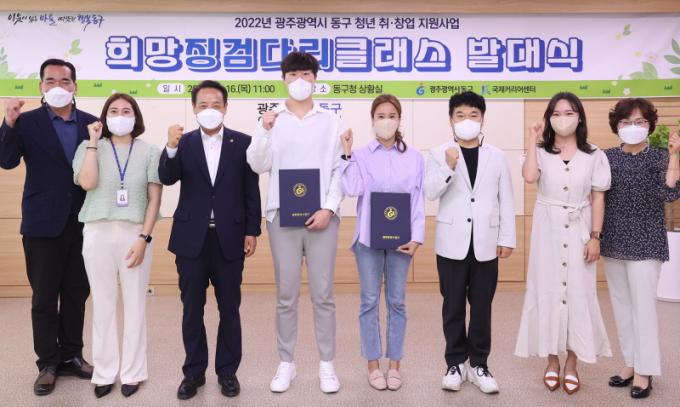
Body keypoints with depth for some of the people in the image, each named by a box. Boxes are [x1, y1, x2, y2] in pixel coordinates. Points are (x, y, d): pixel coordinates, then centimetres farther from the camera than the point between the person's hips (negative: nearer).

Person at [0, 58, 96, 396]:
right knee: (44, 298, 7)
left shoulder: (92, 123, 5)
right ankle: (48, 364, 19)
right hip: (43, 224, -2)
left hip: (83, 222, 2)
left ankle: (72, 356, 26)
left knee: (76, 295, 12)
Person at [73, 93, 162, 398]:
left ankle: (132, 372, 18)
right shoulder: (90, 148, 6)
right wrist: (93, 141, -6)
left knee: (135, 304, 5)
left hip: (135, 234, -1)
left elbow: (155, 199, 0)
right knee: (102, 305, 7)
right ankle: (104, 372, 19)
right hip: (98, 233, 1)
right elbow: (87, 183, -12)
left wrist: (144, 238, -8)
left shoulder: (149, 152, 4)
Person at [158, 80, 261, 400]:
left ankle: (227, 370, 23)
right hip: (192, 238, 1)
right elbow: (167, 179, -10)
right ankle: (194, 371, 23)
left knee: (229, 308, 8)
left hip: (229, 237, -1)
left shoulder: (242, 142, 2)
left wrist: (252, 231, -3)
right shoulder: (184, 142, 4)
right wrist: (171, 148, -27)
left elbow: (251, 190, 1)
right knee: (192, 309, 9)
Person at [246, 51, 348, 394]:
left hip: (321, 215, 0)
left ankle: (327, 364, 16)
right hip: (283, 215, 1)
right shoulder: (270, 120, 8)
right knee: (286, 296, 7)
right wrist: (264, 132, -15)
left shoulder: (331, 121, 7)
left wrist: (328, 208, -9)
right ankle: (286, 364, 18)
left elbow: (340, 170, 2)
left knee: (323, 294, 4)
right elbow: (258, 166, -1)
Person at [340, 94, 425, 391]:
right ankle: (373, 365, 18)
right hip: (369, 238, 0)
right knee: (370, 301, 5)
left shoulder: (414, 158, 5)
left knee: (397, 302, 7)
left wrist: (416, 237, -5)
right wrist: (346, 154, -12)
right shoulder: (361, 155, 2)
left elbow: (418, 201, 3)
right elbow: (353, 190, -13)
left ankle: (394, 365, 20)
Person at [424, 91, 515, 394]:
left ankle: (479, 364, 21)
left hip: (485, 243, 1)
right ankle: (455, 363, 21)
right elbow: (430, 193, -9)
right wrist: (449, 167, -22)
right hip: (452, 243, -1)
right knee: (453, 307, 8)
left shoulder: (497, 156, 6)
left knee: (482, 307, 8)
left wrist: (507, 238, 2)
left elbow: (506, 201, 6)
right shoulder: (439, 154, 1)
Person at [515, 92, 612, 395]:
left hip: (579, 230, 0)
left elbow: (598, 199, 1)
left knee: (578, 291, 3)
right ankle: (552, 361, 19)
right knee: (547, 290, 5)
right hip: (547, 229, 0)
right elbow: (529, 177, -22)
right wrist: (534, 140, -15)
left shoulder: (594, 155, 1)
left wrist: (595, 237, -5)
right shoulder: (541, 152, -1)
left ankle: (571, 363, 17)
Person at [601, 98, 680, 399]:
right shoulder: (608, 157, 6)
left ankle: (644, 371, 10)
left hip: (645, 242, -4)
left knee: (642, 306, -2)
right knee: (621, 306, 11)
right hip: (614, 242, 4)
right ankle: (630, 364, 24)